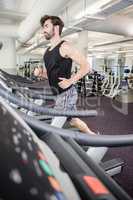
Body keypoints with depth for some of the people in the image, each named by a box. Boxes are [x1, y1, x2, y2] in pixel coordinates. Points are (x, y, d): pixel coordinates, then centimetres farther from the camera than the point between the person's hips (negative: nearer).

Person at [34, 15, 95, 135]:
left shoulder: (65, 46, -10)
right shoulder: (47, 51, 14)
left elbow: (86, 67, -15)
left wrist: (70, 81, -24)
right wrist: (39, 73, 2)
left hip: (66, 93, -8)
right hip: (56, 93, 9)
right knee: (73, 120, 19)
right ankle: (92, 136, 39)